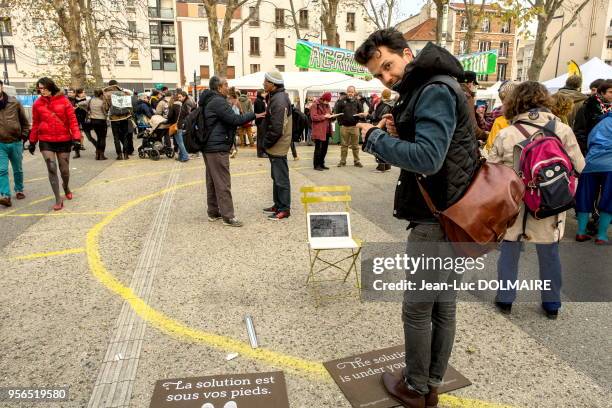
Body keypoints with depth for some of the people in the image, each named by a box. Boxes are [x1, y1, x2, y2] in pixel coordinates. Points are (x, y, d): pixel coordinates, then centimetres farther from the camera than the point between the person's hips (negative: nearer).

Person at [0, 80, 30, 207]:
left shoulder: (14, 102, -1)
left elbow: (24, 121, 9)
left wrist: (24, 135, 5)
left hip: (16, 142, 1)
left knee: (18, 169, 14)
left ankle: (19, 190, 31)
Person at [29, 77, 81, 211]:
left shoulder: (63, 101, -4)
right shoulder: (38, 104, 2)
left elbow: (72, 120, -6)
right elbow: (35, 124, 9)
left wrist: (76, 137, -13)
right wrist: (32, 142, 11)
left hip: (64, 140, -1)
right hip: (46, 141, 1)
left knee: (64, 169, 9)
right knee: (52, 169, -7)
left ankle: (66, 186, 43)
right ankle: (58, 200, -1)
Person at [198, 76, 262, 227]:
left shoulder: (209, 101, 16)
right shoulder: (218, 102, -16)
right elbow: (234, 119, -19)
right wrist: (254, 115, -11)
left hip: (209, 147, 11)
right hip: (218, 148, -11)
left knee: (212, 181, 15)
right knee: (223, 183, -7)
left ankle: (213, 212, 23)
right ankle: (227, 216, -4)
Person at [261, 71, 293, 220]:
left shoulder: (279, 100, -20)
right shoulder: (275, 97, 12)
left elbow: (276, 128, -26)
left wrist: (266, 142, -13)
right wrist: (267, 142, 12)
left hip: (278, 146, -10)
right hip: (275, 146, 10)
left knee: (281, 178, -1)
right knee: (276, 177, 18)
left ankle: (284, 209, 8)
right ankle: (278, 205, 30)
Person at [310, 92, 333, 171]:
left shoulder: (327, 105, 16)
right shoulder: (315, 105, -8)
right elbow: (313, 117, -16)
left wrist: (330, 116, 5)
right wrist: (324, 116, -18)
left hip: (326, 130, 8)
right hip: (319, 131, -8)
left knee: (324, 148, 11)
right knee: (318, 148, -3)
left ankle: (321, 164, 21)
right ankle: (316, 165, 5)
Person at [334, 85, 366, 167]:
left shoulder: (357, 102, 6)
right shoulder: (342, 102, 2)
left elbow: (362, 113, 9)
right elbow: (336, 112, 3)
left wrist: (361, 115, -13)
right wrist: (340, 121, -5)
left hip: (354, 126, 1)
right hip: (344, 126, -1)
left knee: (355, 145, 6)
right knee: (344, 145, 7)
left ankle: (356, 161, 14)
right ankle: (342, 161, 13)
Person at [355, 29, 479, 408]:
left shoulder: (434, 90, -16)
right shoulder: (429, 89, 16)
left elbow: (427, 159, -27)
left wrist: (375, 137, -16)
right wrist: (398, 135, -1)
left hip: (437, 220, -10)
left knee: (417, 309, 6)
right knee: (444, 306, 16)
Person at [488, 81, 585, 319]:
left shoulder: (505, 135, -12)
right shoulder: (562, 130, -8)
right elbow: (579, 166, 0)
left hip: (514, 206, -1)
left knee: (509, 251, 15)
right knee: (549, 254, 17)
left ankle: (505, 300, 25)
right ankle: (552, 304, 31)